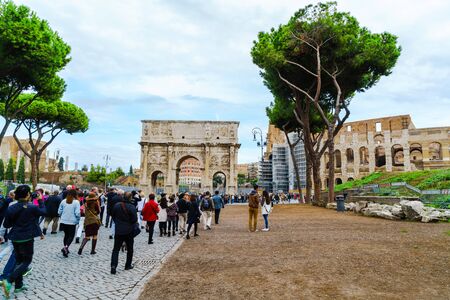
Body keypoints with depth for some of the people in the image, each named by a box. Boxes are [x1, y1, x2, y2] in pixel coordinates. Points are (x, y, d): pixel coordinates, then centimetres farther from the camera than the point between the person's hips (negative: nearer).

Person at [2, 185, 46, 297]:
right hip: (27, 238, -6)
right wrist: (40, 200, 11)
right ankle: (9, 281, -11)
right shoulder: (32, 208, -17)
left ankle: (18, 285, 21)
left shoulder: (11, 208, -3)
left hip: (15, 238, 6)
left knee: (19, 260, 17)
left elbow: (6, 225, 4)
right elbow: (43, 212, 2)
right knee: (26, 261, 6)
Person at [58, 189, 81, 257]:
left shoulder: (63, 201, 2)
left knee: (66, 235, 21)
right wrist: (78, 220, 2)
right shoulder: (76, 202, -12)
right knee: (71, 236, 6)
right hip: (72, 222, -5)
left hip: (63, 221, 5)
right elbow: (77, 213, -16)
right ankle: (66, 247, -16)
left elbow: (59, 212, 6)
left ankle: (65, 248, 28)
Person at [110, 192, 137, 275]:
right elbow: (135, 219, -16)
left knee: (116, 249, 7)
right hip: (129, 231, -2)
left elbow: (112, 215, 7)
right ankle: (128, 265, 22)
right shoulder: (132, 207, -17)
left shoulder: (116, 205, -4)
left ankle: (113, 265, -7)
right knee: (130, 249, 15)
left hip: (118, 230, 2)